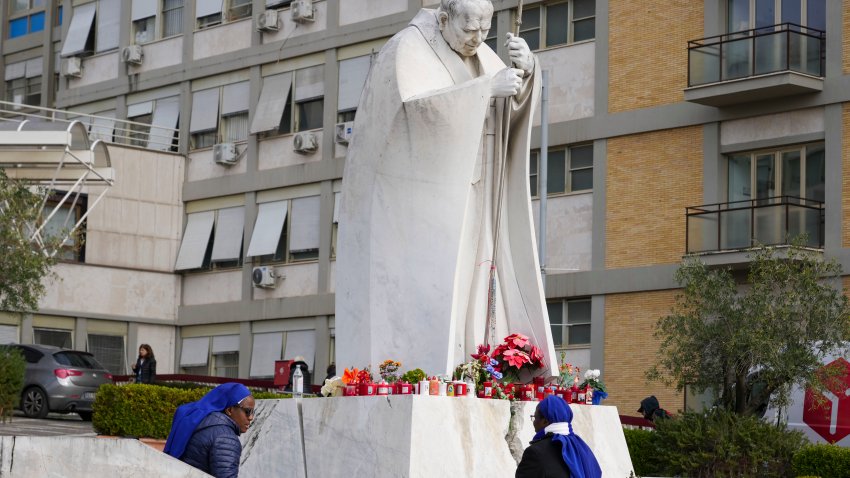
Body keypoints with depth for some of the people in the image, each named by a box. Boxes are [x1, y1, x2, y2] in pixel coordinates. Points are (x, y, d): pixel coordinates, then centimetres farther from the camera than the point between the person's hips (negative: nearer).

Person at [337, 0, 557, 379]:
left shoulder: (476, 52, 12)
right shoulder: (408, 49, -11)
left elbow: (516, 103, 6)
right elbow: (418, 106, -28)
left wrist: (525, 68, -14)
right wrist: (485, 87, -29)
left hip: (460, 202, 7)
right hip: (414, 197, -7)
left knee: (465, 296, 0)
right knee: (416, 291, -14)